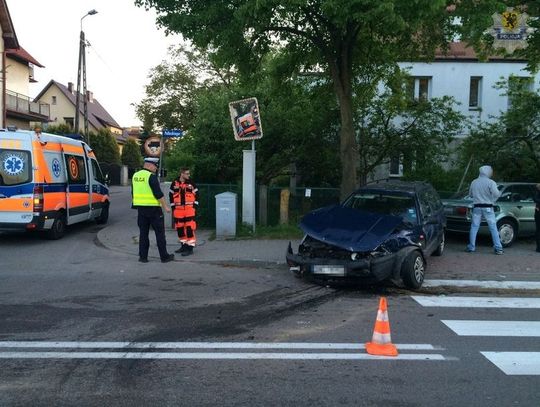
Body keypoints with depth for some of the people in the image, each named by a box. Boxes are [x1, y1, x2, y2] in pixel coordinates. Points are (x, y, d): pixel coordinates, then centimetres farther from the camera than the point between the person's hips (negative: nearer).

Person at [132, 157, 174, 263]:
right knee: (160, 232, 2)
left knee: (143, 232, 11)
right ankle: (164, 256, 6)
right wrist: (165, 206, -11)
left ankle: (143, 256, 11)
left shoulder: (135, 176, 10)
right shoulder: (151, 176, -14)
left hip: (140, 208, 7)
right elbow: (158, 194, -17)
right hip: (153, 208, -7)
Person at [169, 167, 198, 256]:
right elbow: (171, 195, 11)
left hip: (189, 209, -3)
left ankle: (190, 248, -5)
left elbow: (196, 194, 6)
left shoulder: (191, 183, 0)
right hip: (178, 209, 3)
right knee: (180, 228, 10)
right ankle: (183, 245, 24)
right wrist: (173, 206, 7)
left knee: (189, 228, -9)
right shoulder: (174, 183, 2)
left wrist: (194, 205, 0)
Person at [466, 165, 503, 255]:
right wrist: (499, 193, 4)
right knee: (493, 228, 1)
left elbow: (470, 194, 17)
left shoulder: (474, 182, 8)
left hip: (477, 207, 3)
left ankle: (471, 247, 6)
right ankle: (498, 248, -1)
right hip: (487, 208, -3)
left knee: (474, 227, 7)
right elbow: (496, 194, -17)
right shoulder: (490, 182, -7)